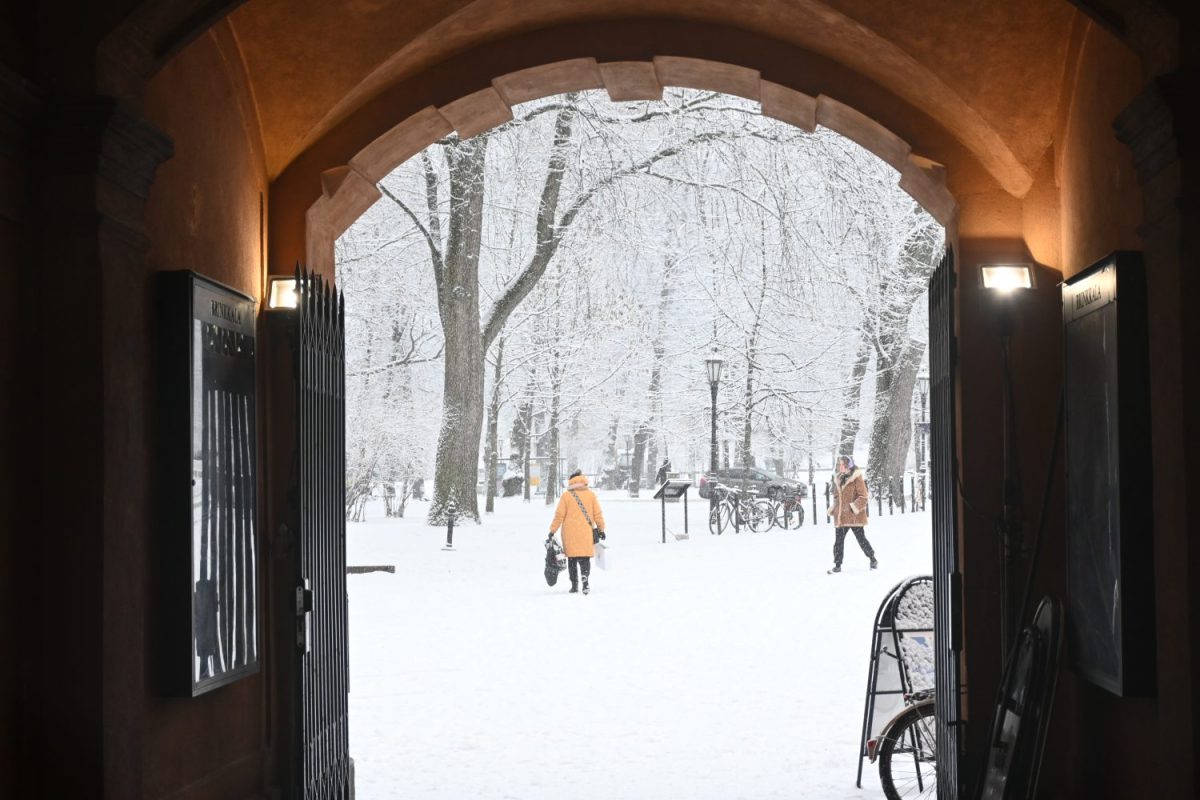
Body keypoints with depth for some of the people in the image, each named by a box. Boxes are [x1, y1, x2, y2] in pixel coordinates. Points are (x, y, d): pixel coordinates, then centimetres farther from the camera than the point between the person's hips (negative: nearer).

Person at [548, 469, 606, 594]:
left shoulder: (566, 496, -1)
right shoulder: (590, 495, 4)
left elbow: (559, 515, -2)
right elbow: (598, 514, 6)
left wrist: (552, 531, 4)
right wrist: (601, 529, 16)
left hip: (570, 534, -1)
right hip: (586, 533, 1)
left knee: (572, 559, 9)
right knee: (585, 558, 3)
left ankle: (574, 585, 9)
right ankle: (585, 581, -18)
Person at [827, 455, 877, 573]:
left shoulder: (857, 478, -7)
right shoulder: (838, 479, 13)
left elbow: (863, 497, -10)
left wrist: (853, 507, -20)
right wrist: (833, 510, 12)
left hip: (855, 516, -6)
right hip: (840, 517, 6)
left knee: (861, 539, 3)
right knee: (838, 541, 3)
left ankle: (873, 559, 20)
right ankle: (837, 565, 8)